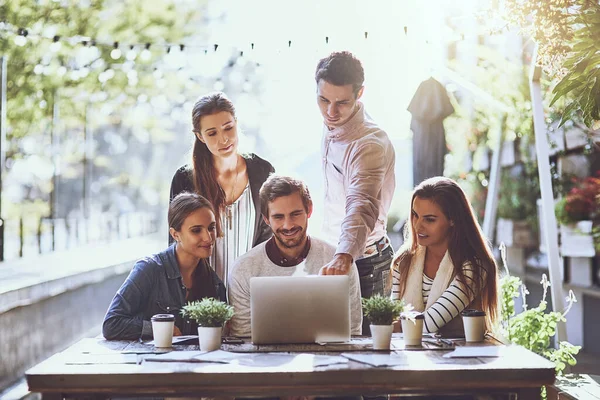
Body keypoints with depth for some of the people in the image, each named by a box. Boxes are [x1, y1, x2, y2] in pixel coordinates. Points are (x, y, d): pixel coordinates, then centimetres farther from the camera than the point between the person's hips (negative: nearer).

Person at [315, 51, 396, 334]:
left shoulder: (370, 144, -27)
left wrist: (344, 257, -60)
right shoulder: (331, 126, 1)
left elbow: (362, 206, -44)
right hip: (335, 255, 8)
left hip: (363, 261, -8)